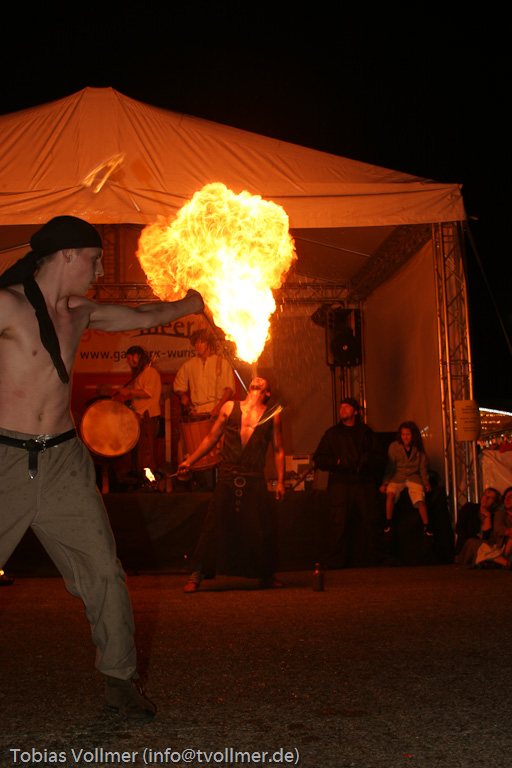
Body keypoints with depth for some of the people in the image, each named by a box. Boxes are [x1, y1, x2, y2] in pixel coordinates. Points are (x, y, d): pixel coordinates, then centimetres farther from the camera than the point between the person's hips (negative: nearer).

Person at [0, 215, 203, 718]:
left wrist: (191, 304, 39)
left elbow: (141, 317, 30)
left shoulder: (80, 313, 14)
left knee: (103, 571, 1)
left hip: (64, 462, 5)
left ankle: (120, 678, 14)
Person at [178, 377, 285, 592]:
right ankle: (196, 575, 5)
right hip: (228, 478, 0)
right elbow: (211, 438, 17)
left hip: (255, 480, 1)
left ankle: (266, 575, 20)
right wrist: (190, 461, 15)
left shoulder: (272, 415, 10)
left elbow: (278, 450, 13)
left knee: (261, 528, 2)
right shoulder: (229, 408, 11)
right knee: (214, 525, -3)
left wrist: (280, 482, 7)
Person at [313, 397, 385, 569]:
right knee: (338, 523, -8)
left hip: (365, 483, 1)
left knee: (372, 520, -3)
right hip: (340, 484, -1)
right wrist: (337, 462, -7)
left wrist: (368, 460, -6)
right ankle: (334, 561, -3)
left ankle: (378, 556, 8)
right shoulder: (332, 434, 15)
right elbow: (318, 459, 10)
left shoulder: (367, 432, 18)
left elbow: (380, 457, 16)